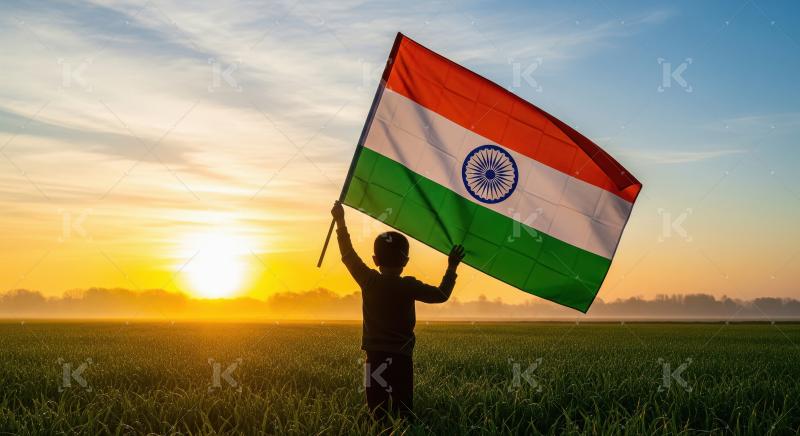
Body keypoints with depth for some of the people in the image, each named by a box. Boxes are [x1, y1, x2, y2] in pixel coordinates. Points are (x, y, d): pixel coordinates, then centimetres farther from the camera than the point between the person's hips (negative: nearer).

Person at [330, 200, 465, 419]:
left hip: (376, 357, 1)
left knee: (377, 412, 1)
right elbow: (441, 294, 4)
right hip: (402, 358, -1)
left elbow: (349, 255, 8)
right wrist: (451, 268, 16)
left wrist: (340, 222, 16)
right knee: (403, 411, 3)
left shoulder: (369, 281, -2)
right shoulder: (409, 286, -4)